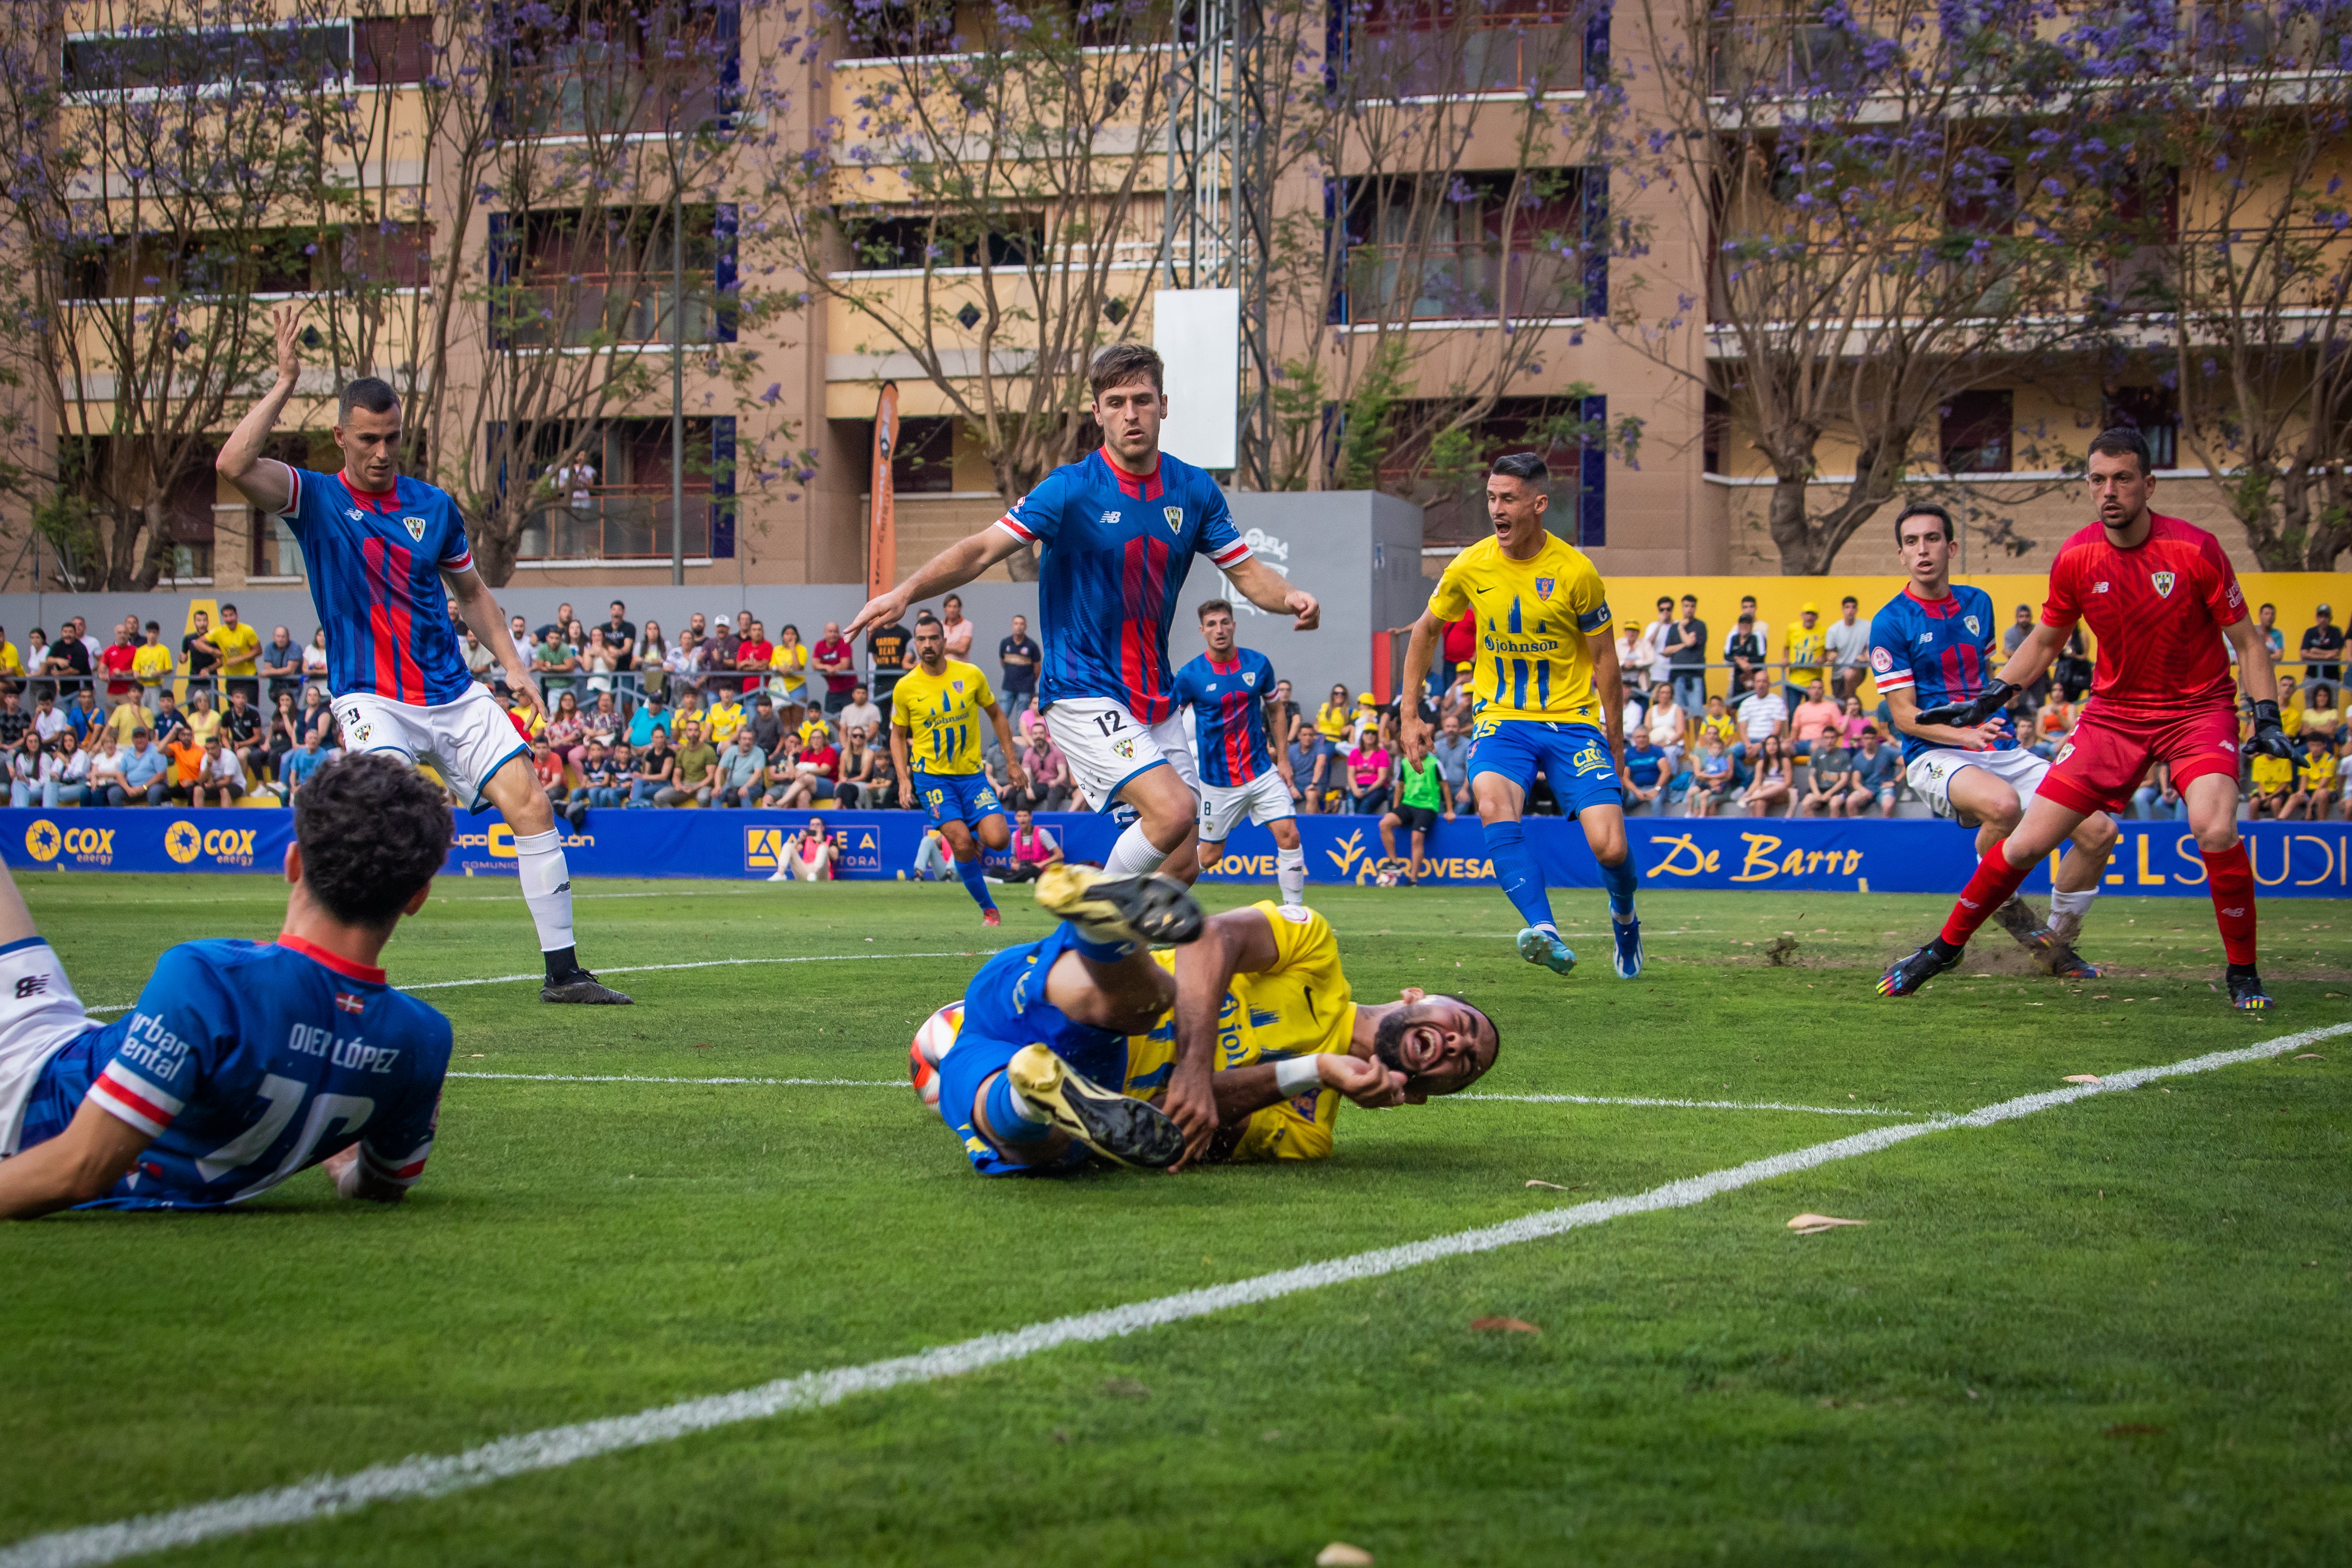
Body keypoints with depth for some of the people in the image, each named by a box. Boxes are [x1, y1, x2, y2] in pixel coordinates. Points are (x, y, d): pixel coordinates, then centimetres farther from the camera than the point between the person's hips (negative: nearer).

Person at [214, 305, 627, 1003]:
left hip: (453, 692, 5)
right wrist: (285, 381, -20)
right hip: (371, 696, -5)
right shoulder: (316, 499, -2)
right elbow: (234, 464, -20)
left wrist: (513, 664, 10)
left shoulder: (433, 507, 8)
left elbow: (471, 592, 21)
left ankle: (563, 971, 4)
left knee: (532, 805, -4)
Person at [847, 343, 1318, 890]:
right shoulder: (1071, 489, -11)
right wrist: (907, 592, -31)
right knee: (1172, 811, -25)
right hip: (1084, 695, -6)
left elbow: (1245, 571, 10)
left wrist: (1291, 597, -12)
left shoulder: (1194, 490, 4)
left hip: (1157, 697, 6)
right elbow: (982, 550, -16)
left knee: (1182, 866, 2)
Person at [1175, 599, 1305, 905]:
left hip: (1262, 771, 3)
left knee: (1289, 835, -13)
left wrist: (1283, 759, 11)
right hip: (1218, 781, -2)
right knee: (1209, 856, 5)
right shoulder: (1190, 675, -10)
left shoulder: (1258, 664, -1)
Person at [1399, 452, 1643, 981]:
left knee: (1610, 848, -12)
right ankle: (1545, 934, -38)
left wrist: (1614, 740, 3)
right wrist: (1409, 713, 11)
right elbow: (1426, 631, 14)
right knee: (1493, 807, -32)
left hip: (1573, 720, -1)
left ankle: (1623, 914, 25)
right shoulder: (1470, 567, -3)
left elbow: (1604, 659, 1)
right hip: (1502, 719, 1)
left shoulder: (1575, 571, -9)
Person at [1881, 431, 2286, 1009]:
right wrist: (1989, 697, 2)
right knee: (2027, 843, -2)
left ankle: (2242, 973, -10)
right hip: (2113, 713, 3)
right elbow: (2045, 640, 12)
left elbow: (2247, 640, -5)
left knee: (2215, 830, -30)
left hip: (2199, 708, -3)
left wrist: (2267, 718, -15)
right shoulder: (2075, 559, -7)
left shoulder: (2194, 549, -15)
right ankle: (1945, 948, 20)